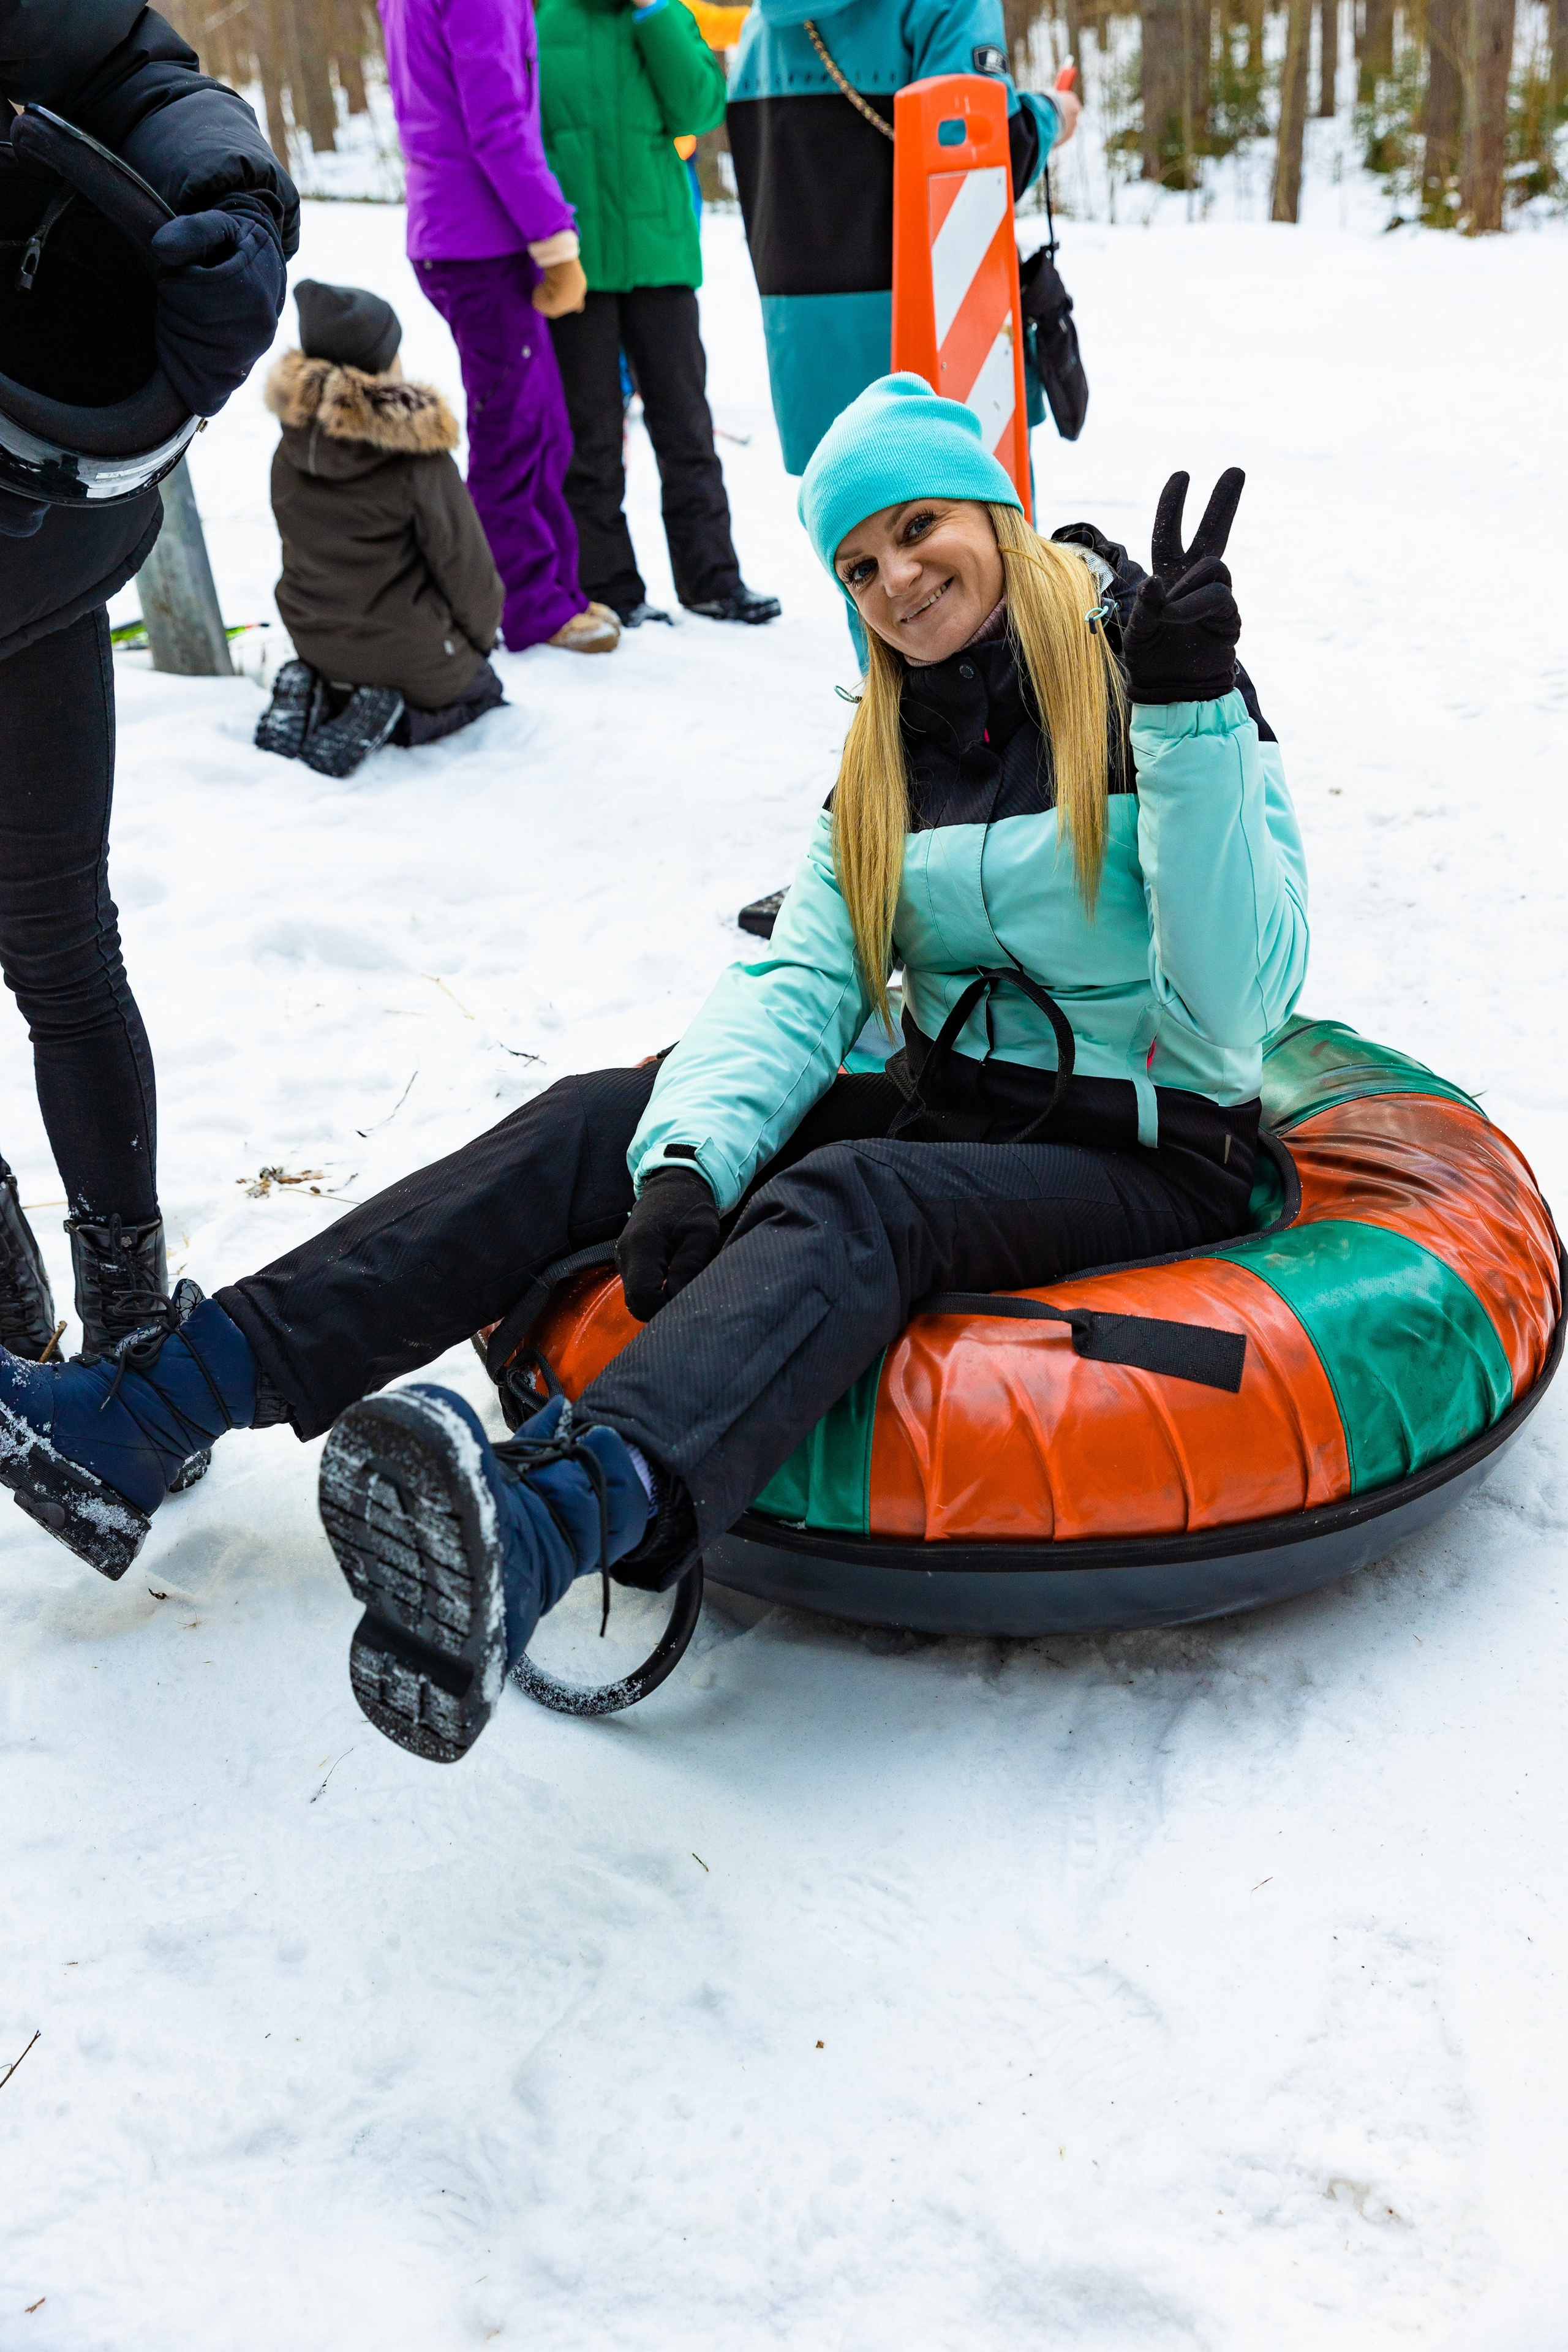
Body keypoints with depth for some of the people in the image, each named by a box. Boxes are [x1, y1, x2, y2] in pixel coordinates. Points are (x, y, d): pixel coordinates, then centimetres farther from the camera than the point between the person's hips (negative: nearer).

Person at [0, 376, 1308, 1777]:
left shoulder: (1153, 703, -5)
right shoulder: (892, 750, 12)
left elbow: (1240, 1002, -18)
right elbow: (802, 985, -2)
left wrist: (1191, 714, -27)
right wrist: (690, 1159, -21)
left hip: (1143, 1160, -5)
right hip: (948, 1116, 6)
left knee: (846, 1201, -36)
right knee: (596, 1125, -13)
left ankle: (543, 1525, -65)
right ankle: (148, 1411, -21)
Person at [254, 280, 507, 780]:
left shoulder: (289, 452, -4)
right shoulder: (419, 461, -21)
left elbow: (302, 553, 6)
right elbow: (464, 566, -12)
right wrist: (481, 635, 8)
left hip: (318, 645, 5)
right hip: (415, 657, -5)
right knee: (481, 685, 26)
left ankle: (319, 697, 5)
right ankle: (392, 719, -5)